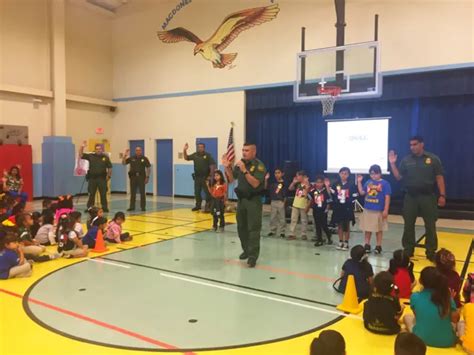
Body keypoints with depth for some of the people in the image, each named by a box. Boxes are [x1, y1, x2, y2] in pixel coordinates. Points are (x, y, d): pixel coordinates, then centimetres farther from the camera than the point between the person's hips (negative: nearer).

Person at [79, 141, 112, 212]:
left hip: (102, 178, -1)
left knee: (103, 194, 4)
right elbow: (81, 155, 2)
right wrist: (82, 147, -9)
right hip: (92, 178, 1)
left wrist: (109, 175, 0)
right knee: (91, 194, 6)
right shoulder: (90, 156, 4)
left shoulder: (105, 157, 3)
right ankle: (89, 208, 13)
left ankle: (105, 208, 12)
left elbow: (109, 167, 6)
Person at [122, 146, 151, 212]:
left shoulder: (144, 159, 0)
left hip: (141, 177, -2)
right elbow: (123, 163, 6)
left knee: (142, 193, 2)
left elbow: (148, 168, 1)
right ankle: (132, 207, 13)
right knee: (133, 193, 6)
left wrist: (147, 177, -5)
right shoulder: (131, 158, 6)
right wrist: (125, 155, -6)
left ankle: (143, 207, 9)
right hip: (133, 177, 2)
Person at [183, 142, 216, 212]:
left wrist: (211, 175, -15)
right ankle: (198, 205, 23)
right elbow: (186, 158, 12)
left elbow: (212, 165, -9)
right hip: (197, 177, 5)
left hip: (205, 177, -5)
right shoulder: (195, 155, 8)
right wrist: (184, 150, -4)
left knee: (207, 192, -3)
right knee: (197, 192, 11)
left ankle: (208, 206, 2)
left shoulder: (208, 155, -6)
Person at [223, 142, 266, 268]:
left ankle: (253, 256, -6)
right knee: (241, 227, 14)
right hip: (241, 199, 7)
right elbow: (231, 179, 11)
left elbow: (255, 184, -23)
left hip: (253, 200, -7)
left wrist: (244, 171, -27)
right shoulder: (240, 163, 7)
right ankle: (246, 250, 29)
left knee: (253, 229, -7)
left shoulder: (259, 166, -13)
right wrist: (227, 167, -3)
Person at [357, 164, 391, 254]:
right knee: (367, 228, 12)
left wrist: (386, 210, -13)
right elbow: (362, 193, 9)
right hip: (367, 210, 4)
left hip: (379, 211, -4)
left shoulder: (385, 183, -8)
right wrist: (359, 182, 1)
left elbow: (387, 197, -9)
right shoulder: (368, 182, 6)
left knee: (379, 229, 8)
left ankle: (378, 246, 19)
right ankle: (367, 245, 23)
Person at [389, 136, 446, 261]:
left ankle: (431, 252, 14)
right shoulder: (406, 160, 5)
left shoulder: (433, 159, -1)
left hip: (428, 197, -2)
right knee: (408, 225, 7)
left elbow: (439, 178, -2)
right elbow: (399, 177, 4)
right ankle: (408, 250, 19)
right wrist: (392, 164, -7)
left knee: (430, 226, 4)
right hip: (410, 197, 2)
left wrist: (442, 195, -8)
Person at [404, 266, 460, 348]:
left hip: (422, 339, -2)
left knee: (407, 317, 25)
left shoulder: (415, 297, -11)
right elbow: (455, 319, 2)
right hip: (447, 341, 2)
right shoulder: (447, 296, -10)